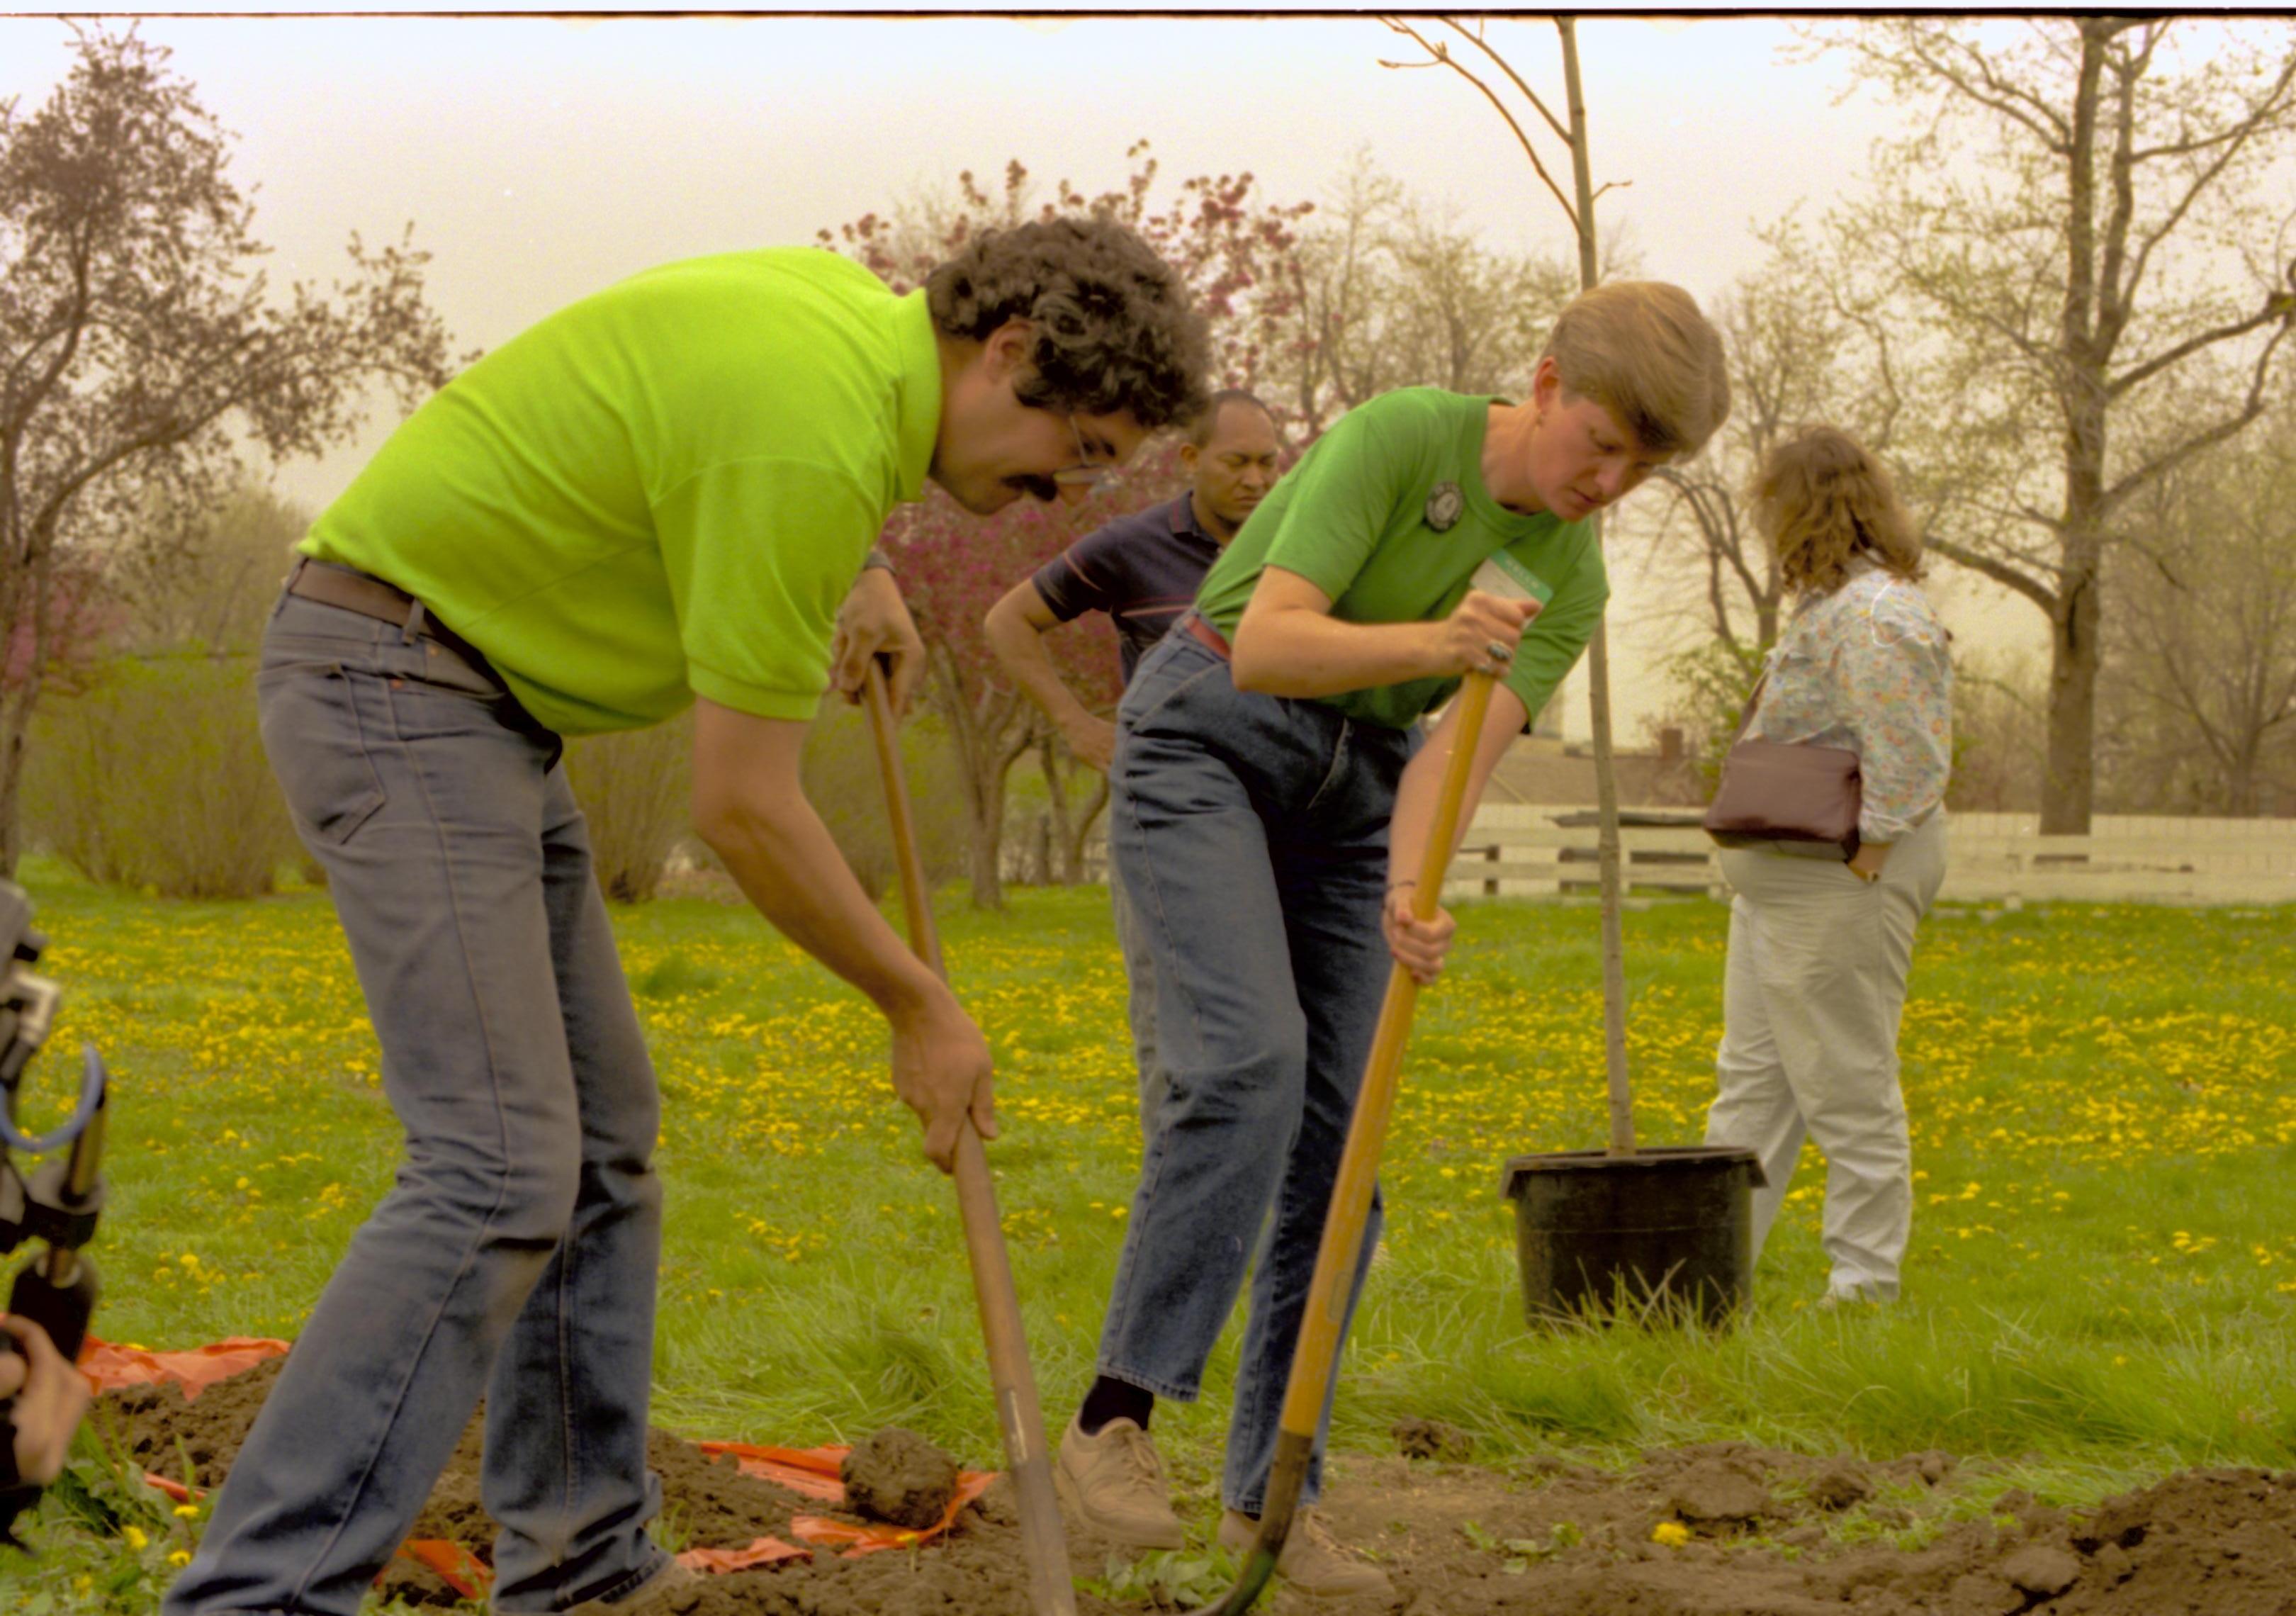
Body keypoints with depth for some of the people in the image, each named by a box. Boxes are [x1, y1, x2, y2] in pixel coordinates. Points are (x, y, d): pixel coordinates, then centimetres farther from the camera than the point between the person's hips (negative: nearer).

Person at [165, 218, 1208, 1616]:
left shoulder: (855, 304, 5)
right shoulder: (811, 445, -24)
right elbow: (745, 806, -20)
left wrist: (859, 572, 20)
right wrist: (925, 1013, -8)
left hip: (481, 697, 11)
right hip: (390, 674, -11)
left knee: (605, 1144, 10)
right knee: (499, 1168, -20)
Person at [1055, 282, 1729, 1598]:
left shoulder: (1569, 587, -2)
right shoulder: (1399, 437, -19)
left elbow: (1462, 755, -16)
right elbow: (1265, 642, -26)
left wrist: (1409, 897, -35)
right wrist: (1438, 644, -42)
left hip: (1354, 789, 6)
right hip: (1205, 737, -6)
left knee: (1340, 1138, -2)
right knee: (1250, 1063, -26)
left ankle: (1269, 1495, 6)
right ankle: (1116, 1417, -21)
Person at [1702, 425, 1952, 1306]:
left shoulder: (1877, 617, -18)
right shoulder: (1832, 603, 16)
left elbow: (1903, 765, -23)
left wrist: (1863, 869, -20)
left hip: (1837, 884, -11)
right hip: (1781, 880, 11)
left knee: (1847, 1090, -4)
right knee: (1752, 1077, 13)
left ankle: (1865, 1291, 3)